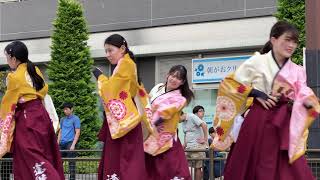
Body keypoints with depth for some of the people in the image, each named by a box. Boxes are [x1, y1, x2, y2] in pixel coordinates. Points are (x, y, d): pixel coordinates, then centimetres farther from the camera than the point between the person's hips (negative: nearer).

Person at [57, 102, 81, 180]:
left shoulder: (75, 119, -1)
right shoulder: (62, 119, 18)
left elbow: (77, 132, -7)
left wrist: (73, 144, -15)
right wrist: (57, 144, 13)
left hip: (70, 142, -6)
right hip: (62, 143, 6)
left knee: (71, 163, -6)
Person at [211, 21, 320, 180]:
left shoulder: (297, 71, 10)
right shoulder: (257, 62, -1)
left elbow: (303, 99, 7)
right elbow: (229, 84, 1)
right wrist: (256, 93, -8)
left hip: (285, 124, 3)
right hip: (259, 121, -3)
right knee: (255, 167, 0)